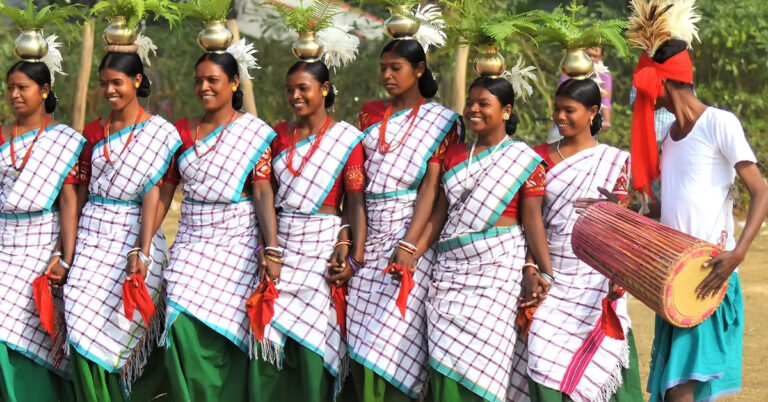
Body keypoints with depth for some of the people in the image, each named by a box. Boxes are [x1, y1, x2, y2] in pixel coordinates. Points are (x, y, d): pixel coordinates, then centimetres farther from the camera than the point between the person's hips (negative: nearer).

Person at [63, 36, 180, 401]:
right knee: (82, 331, -5)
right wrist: (67, 250, 7)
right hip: (91, 237, 4)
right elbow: (81, 190, 12)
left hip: (132, 236, -4)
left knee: (111, 332, -6)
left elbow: (152, 195, -10)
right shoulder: (93, 132, 12)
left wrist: (141, 252, -18)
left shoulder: (159, 133, -4)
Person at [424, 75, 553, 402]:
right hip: (451, 269, 5)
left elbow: (532, 218, -5)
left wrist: (544, 272, -13)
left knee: (481, 362, -10)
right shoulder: (454, 156, 16)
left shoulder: (524, 160, 1)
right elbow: (440, 212, 17)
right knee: (447, 369, -2)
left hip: (498, 267, -5)